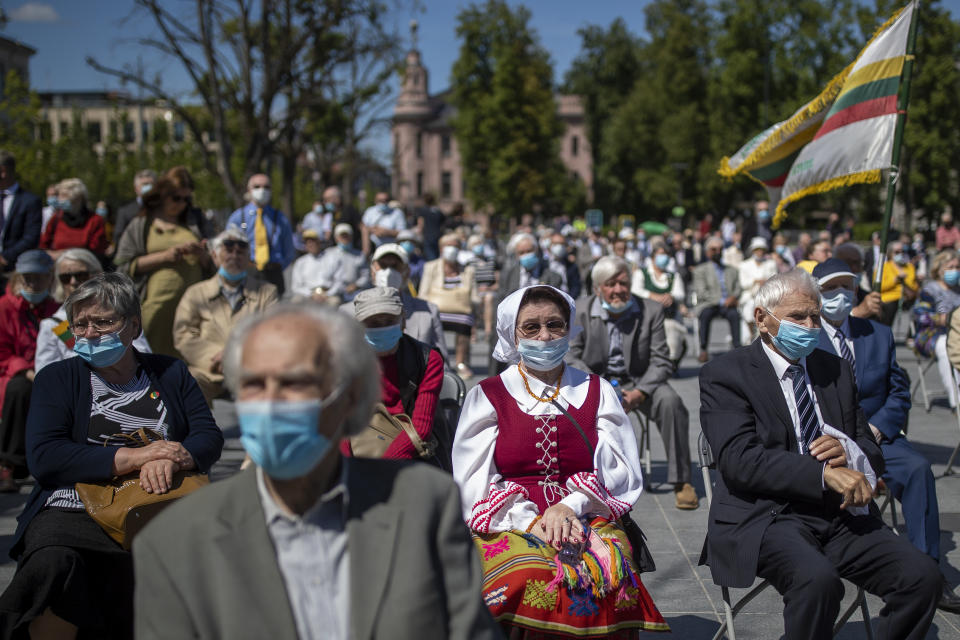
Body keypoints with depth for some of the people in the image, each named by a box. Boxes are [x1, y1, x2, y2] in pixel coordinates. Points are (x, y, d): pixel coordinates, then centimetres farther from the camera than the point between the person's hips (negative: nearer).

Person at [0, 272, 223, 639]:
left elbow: (209, 437, 8)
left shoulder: (170, 373, 17)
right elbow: (42, 458, -4)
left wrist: (169, 460, -16)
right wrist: (136, 457, -12)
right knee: (51, 565, -36)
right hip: (75, 512, -1)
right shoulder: (58, 378, 11)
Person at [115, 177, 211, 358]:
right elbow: (125, 266, 1)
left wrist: (200, 254, -1)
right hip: (157, 301, -2)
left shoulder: (191, 228, 20)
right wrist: (164, 256, -7)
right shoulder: (140, 226, 11)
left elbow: (209, 267, 21)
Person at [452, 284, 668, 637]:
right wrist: (531, 522, -14)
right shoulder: (487, 396, 11)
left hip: (587, 519, 2)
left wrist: (570, 506, -10)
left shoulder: (597, 391, 17)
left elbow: (624, 475, 9)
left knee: (609, 578, -31)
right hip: (510, 525, -1)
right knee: (531, 577, -34)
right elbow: (473, 485, 2)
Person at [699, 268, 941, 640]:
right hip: (766, 515, -5)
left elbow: (873, 455, 18)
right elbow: (739, 459, -15)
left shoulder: (835, 370, 18)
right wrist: (825, 473, -26)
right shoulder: (726, 374, 0)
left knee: (922, 576, -19)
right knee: (817, 580, -35)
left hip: (839, 514, 6)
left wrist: (849, 452, -8)